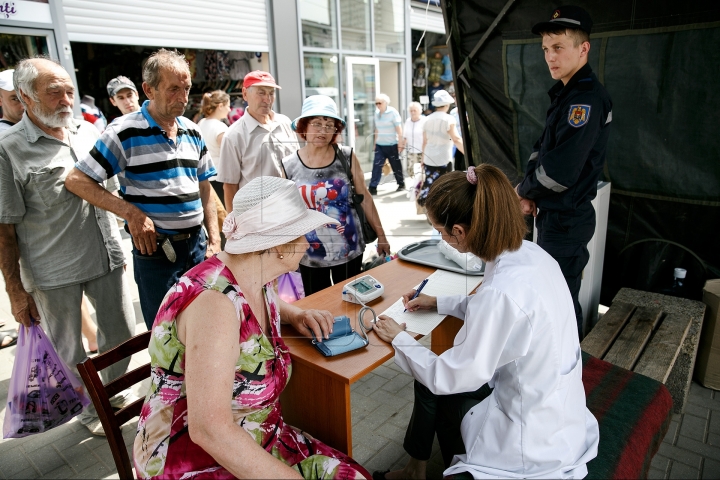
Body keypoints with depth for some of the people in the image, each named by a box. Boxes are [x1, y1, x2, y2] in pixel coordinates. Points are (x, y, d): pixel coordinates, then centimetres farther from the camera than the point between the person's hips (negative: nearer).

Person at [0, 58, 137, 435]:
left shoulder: (87, 131, 6)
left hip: (106, 258, 5)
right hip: (53, 273, -4)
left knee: (122, 331, 15)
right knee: (68, 349, 12)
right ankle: (88, 408, 36)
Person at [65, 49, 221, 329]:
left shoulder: (192, 132, 8)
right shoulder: (125, 132, -9)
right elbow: (77, 180, -7)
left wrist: (214, 239, 4)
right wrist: (132, 212, -17)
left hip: (198, 244, 5)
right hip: (155, 250, -4)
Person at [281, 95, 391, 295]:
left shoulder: (347, 157, -6)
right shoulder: (288, 166, -6)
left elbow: (365, 198, 1)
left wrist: (381, 235, 3)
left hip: (349, 249, 0)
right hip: (310, 255, 0)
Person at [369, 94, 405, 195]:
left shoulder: (393, 112, -10)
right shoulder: (377, 113, 8)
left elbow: (399, 129, -10)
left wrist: (400, 144, -13)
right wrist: (374, 143, 16)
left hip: (392, 145, -5)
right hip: (380, 145, 5)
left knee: (396, 166, 8)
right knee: (376, 166, -4)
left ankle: (401, 184, 26)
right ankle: (373, 188, -5)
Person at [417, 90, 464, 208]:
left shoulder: (428, 119, 6)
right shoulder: (448, 119, -9)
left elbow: (424, 142, 10)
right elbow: (456, 140, -16)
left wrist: (423, 159, 19)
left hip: (429, 160, 5)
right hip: (444, 160, -5)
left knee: (429, 185, 11)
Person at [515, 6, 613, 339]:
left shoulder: (586, 99, -21)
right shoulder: (566, 93, 11)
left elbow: (560, 172, -27)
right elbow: (542, 149, 13)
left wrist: (523, 190, -8)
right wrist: (529, 193, -1)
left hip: (566, 221, -10)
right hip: (554, 215, 10)